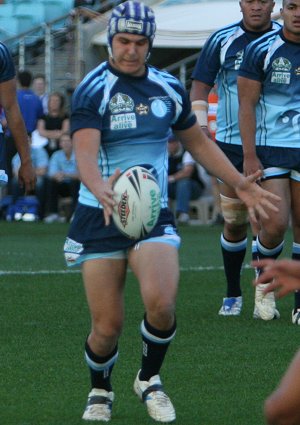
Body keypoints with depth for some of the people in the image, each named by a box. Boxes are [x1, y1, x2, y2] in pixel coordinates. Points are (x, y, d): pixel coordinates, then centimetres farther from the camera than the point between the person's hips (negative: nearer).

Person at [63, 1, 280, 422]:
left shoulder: (169, 88, 8)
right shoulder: (93, 90, -8)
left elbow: (197, 141, 24)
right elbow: (85, 152, -24)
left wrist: (240, 183, 19)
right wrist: (102, 190, -44)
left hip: (154, 214, 2)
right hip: (99, 217, -2)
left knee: (161, 303, -23)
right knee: (107, 325, -5)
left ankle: (149, 379, 6)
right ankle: (100, 391, 26)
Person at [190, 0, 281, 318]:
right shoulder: (222, 40, 1)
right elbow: (200, 86, 5)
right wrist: (200, 128, -8)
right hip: (231, 145, 0)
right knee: (234, 223, 4)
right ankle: (233, 294, 18)